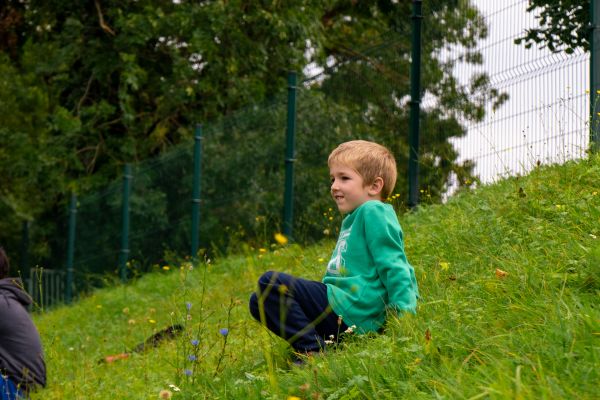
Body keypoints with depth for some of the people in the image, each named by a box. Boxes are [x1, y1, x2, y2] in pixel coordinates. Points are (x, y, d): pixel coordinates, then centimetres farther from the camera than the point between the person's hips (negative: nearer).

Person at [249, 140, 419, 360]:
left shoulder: (374, 212, -6)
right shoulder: (352, 219, 25)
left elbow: (393, 267, -13)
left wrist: (404, 313, -19)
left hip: (349, 310, -11)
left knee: (270, 282, -18)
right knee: (260, 301, 15)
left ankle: (315, 351, -20)